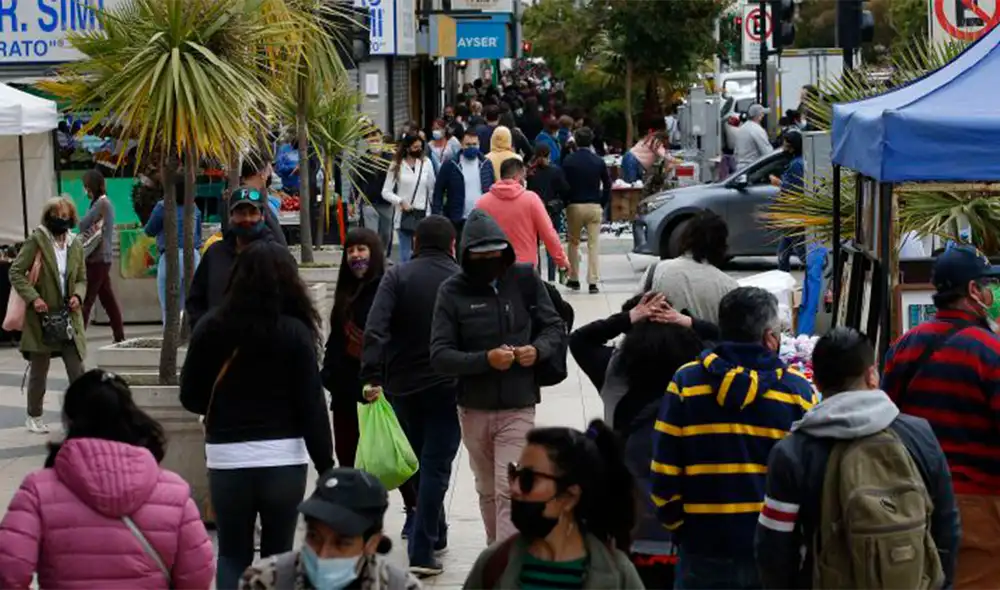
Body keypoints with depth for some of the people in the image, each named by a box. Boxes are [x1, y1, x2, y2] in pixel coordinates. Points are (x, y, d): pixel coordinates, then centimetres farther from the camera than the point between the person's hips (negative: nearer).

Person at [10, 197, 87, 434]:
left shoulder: (76, 245, 7)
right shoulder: (36, 241, -6)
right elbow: (15, 272, -7)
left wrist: (78, 296, -5)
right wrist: (32, 298, -18)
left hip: (69, 317, 3)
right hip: (42, 317, -3)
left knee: (77, 370, 0)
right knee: (39, 370, 8)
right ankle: (34, 417, 21)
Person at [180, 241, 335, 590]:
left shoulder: (211, 328, -1)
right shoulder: (295, 333, -6)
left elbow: (191, 398, 5)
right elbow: (312, 406, -6)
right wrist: (327, 467, 0)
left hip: (227, 457, 1)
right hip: (284, 458, -1)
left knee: (232, 555, 10)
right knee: (279, 556, 9)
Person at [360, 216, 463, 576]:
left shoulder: (397, 277, -1)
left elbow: (375, 328, -15)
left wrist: (372, 376, -19)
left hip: (402, 385, 2)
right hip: (447, 387, -2)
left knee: (420, 462, 20)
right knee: (435, 466, -1)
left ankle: (435, 536, 34)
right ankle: (421, 551, -8)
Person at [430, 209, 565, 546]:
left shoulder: (524, 279, -3)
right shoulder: (452, 291, -5)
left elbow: (555, 326, 7)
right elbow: (440, 356, -10)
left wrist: (538, 349, -14)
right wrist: (486, 360, -24)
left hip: (518, 408, -2)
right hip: (473, 409, 2)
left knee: (509, 492, -10)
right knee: (487, 491, 17)